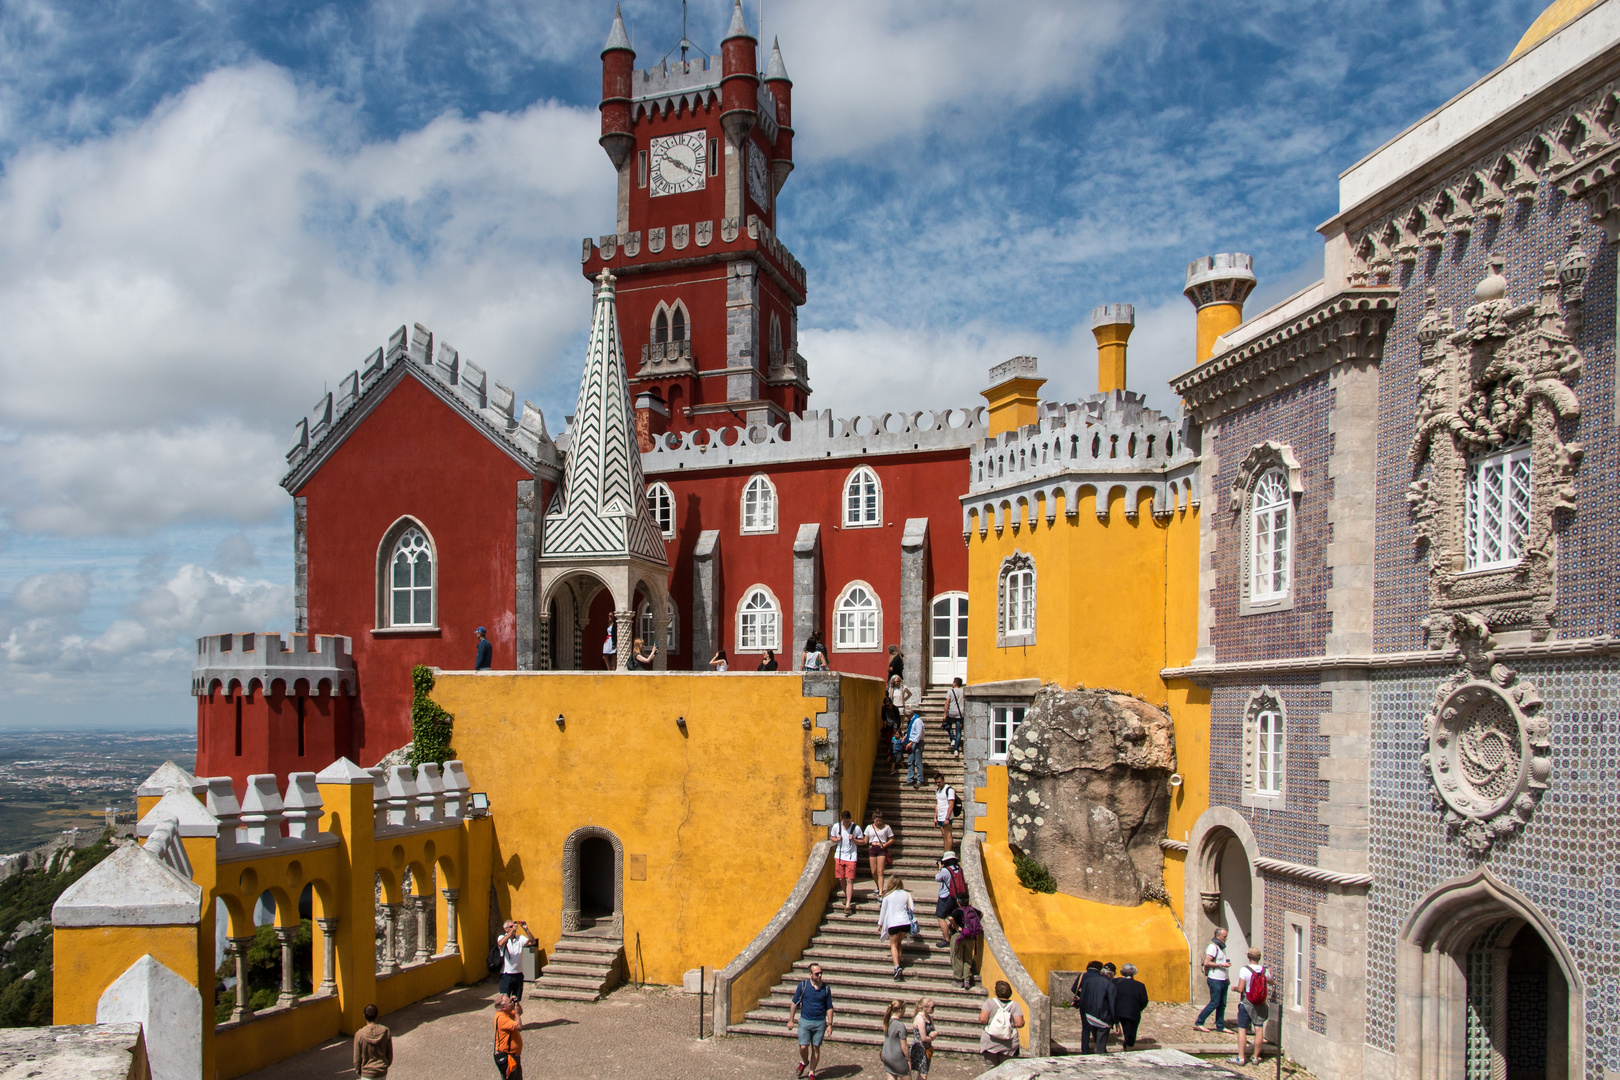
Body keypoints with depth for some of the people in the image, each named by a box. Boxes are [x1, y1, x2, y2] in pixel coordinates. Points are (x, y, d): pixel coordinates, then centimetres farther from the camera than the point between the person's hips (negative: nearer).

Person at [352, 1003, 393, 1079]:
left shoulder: (359, 1035, -17)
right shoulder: (385, 1032, -11)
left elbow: (357, 1058, -8)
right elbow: (390, 1054, -1)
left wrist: (358, 1070, 9)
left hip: (367, 1073, -2)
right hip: (382, 1072, 2)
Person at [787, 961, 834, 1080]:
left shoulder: (826, 988, -1)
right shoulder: (803, 985, -5)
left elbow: (829, 1007, 5)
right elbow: (795, 1003, 2)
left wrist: (830, 1024, -1)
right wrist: (791, 1020, 2)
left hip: (820, 1023, 1)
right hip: (805, 1021, -1)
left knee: (816, 1048, 5)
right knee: (803, 1047, -7)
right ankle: (804, 1062, 25)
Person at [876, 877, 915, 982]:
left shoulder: (887, 896, 5)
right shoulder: (907, 894, 7)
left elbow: (883, 911, 9)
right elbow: (912, 909, 4)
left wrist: (880, 924, 19)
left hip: (893, 923, -2)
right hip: (905, 922, 2)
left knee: (893, 945, 5)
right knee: (898, 943, 23)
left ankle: (897, 966, -16)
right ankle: (898, 960, 15)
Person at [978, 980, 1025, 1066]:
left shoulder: (990, 1002, -6)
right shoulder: (1015, 1005, -4)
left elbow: (982, 1019, -14)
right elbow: (1019, 1023, -13)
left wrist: (980, 1016, 7)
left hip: (990, 1043, -1)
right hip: (1009, 1045, 1)